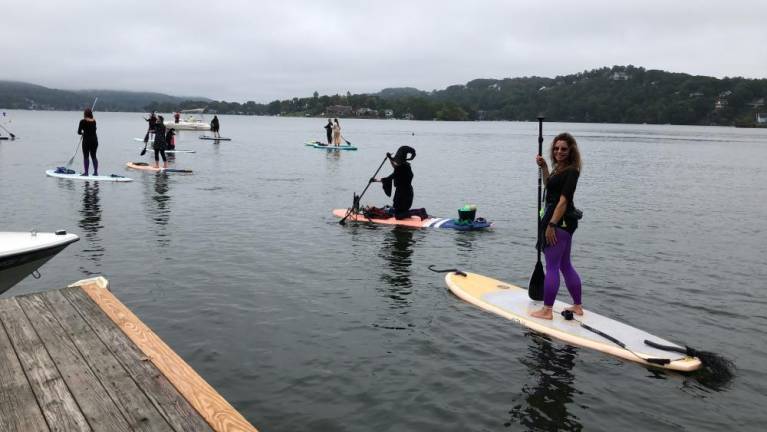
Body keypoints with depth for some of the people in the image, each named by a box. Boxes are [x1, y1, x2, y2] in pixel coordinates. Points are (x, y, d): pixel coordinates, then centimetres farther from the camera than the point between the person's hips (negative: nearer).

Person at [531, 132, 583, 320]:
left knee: (552, 266, -5)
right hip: (563, 222, 10)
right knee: (565, 265, 17)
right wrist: (543, 167, 21)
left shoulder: (571, 171, -14)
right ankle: (577, 306, 27)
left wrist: (552, 224, -24)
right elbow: (549, 186, 30)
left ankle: (547, 310, 1)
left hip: (560, 221, -10)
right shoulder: (560, 168, 14)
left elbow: (563, 200, -21)